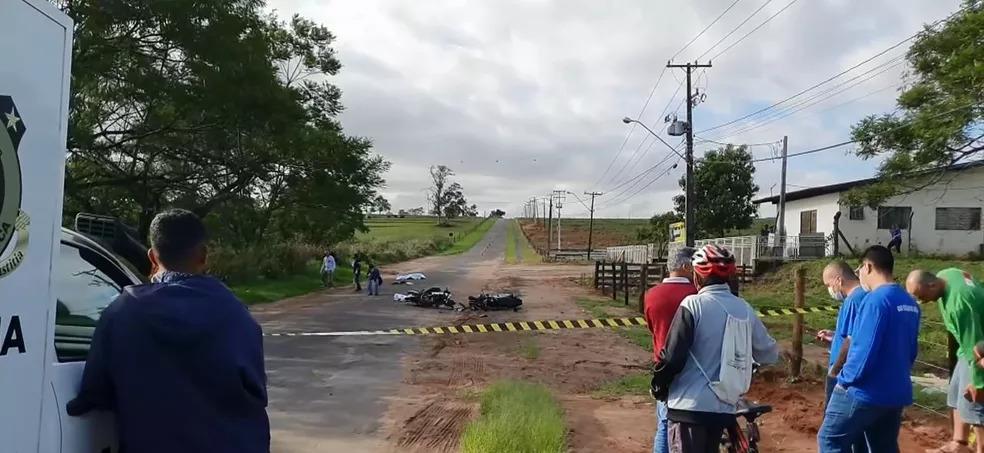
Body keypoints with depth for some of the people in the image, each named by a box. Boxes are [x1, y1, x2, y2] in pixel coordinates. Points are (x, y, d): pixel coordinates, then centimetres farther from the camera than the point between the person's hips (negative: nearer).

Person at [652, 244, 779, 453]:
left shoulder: (693, 305, -12)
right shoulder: (744, 309, 2)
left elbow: (672, 357, -13)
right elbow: (770, 354, 10)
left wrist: (659, 387, 3)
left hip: (690, 405, -5)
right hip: (724, 407, 6)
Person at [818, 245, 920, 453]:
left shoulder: (876, 299, -19)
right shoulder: (910, 303, 8)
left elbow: (864, 350, -22)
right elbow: (911, 349, 15)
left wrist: (845, 380, -10)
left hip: (866, 392, -8)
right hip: (897, 393, 8)